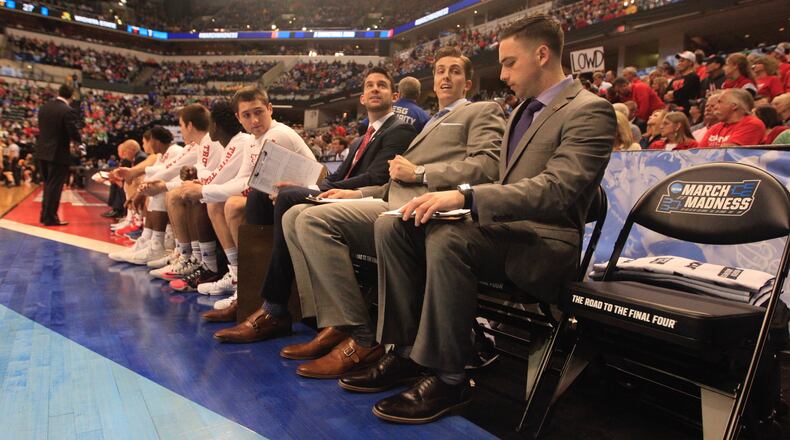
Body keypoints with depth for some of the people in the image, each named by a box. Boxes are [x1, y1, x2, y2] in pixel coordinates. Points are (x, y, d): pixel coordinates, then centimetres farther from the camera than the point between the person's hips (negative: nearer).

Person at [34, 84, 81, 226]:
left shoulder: (44, 107, 6)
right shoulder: (68, 111, -16)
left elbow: (41, 128, 12)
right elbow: (75, 134, -19)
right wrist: (78, 139, 3)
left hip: (42, 151, 7)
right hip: (58, 153, -7)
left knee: (48, 184, 20)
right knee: (55, 186, 1)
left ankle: (44, 215, 27)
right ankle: (50, 218, 7)